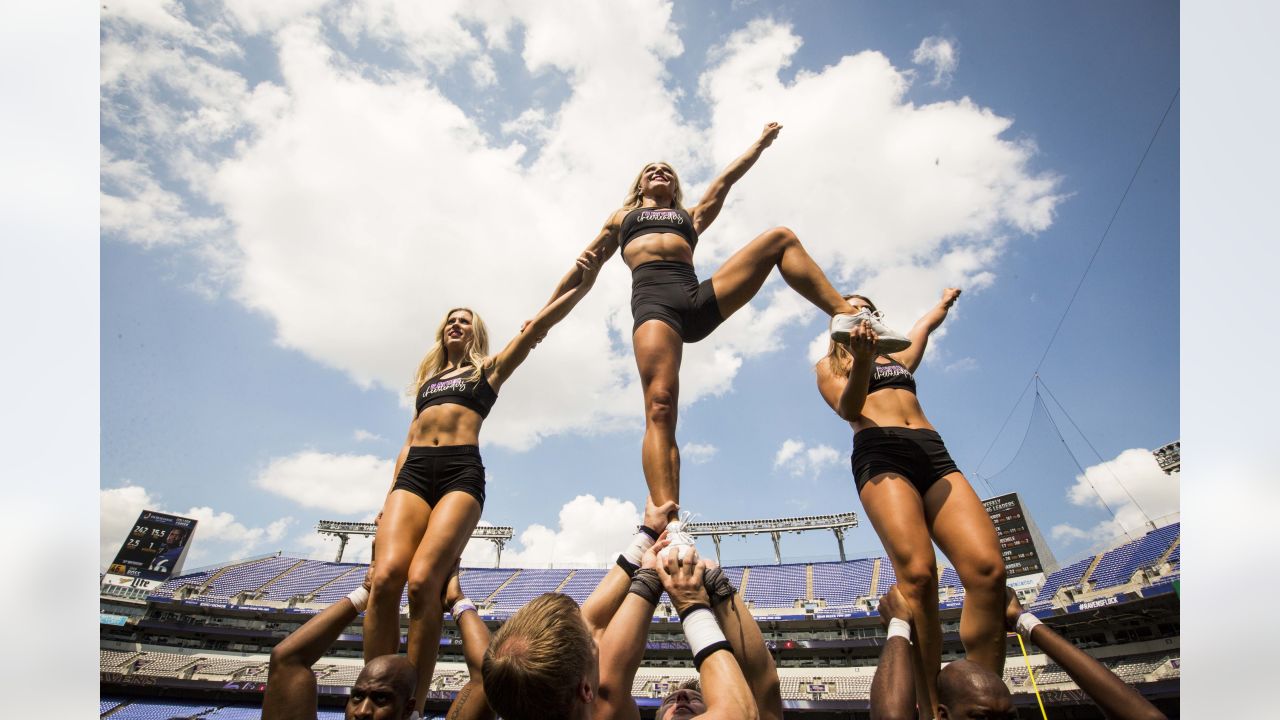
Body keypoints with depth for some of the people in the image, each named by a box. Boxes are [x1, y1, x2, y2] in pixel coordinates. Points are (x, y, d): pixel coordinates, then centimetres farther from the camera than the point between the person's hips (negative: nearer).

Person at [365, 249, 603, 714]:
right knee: (385, 577, -21)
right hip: (413, 471, 4)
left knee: (422, 581, -23)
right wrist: (390, 493, 14)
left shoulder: (489, 368, 18)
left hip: (462, 471, -4)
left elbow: (536, 327, 4)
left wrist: (583, 286, -6)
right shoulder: (428, 378, 31)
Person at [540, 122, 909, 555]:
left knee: (781, 238, -6)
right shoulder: (622, 217, 33)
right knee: (660, 408, -26)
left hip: (698, 298, 3)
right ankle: (669, 528, -36)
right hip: (653, 301, -3)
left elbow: (725, 180, 41)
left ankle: (847, 318, -17)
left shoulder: (691, 216, 38)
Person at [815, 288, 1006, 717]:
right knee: (917, 575, -25)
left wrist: (945, 301, 71)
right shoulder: (829, 365, 20)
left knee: (988, 569, -19)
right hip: (879, 453, -4)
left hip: (932, 452, 5)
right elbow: (848, 408, 0)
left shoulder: (899, 359, 34)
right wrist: (861, 360, -17)